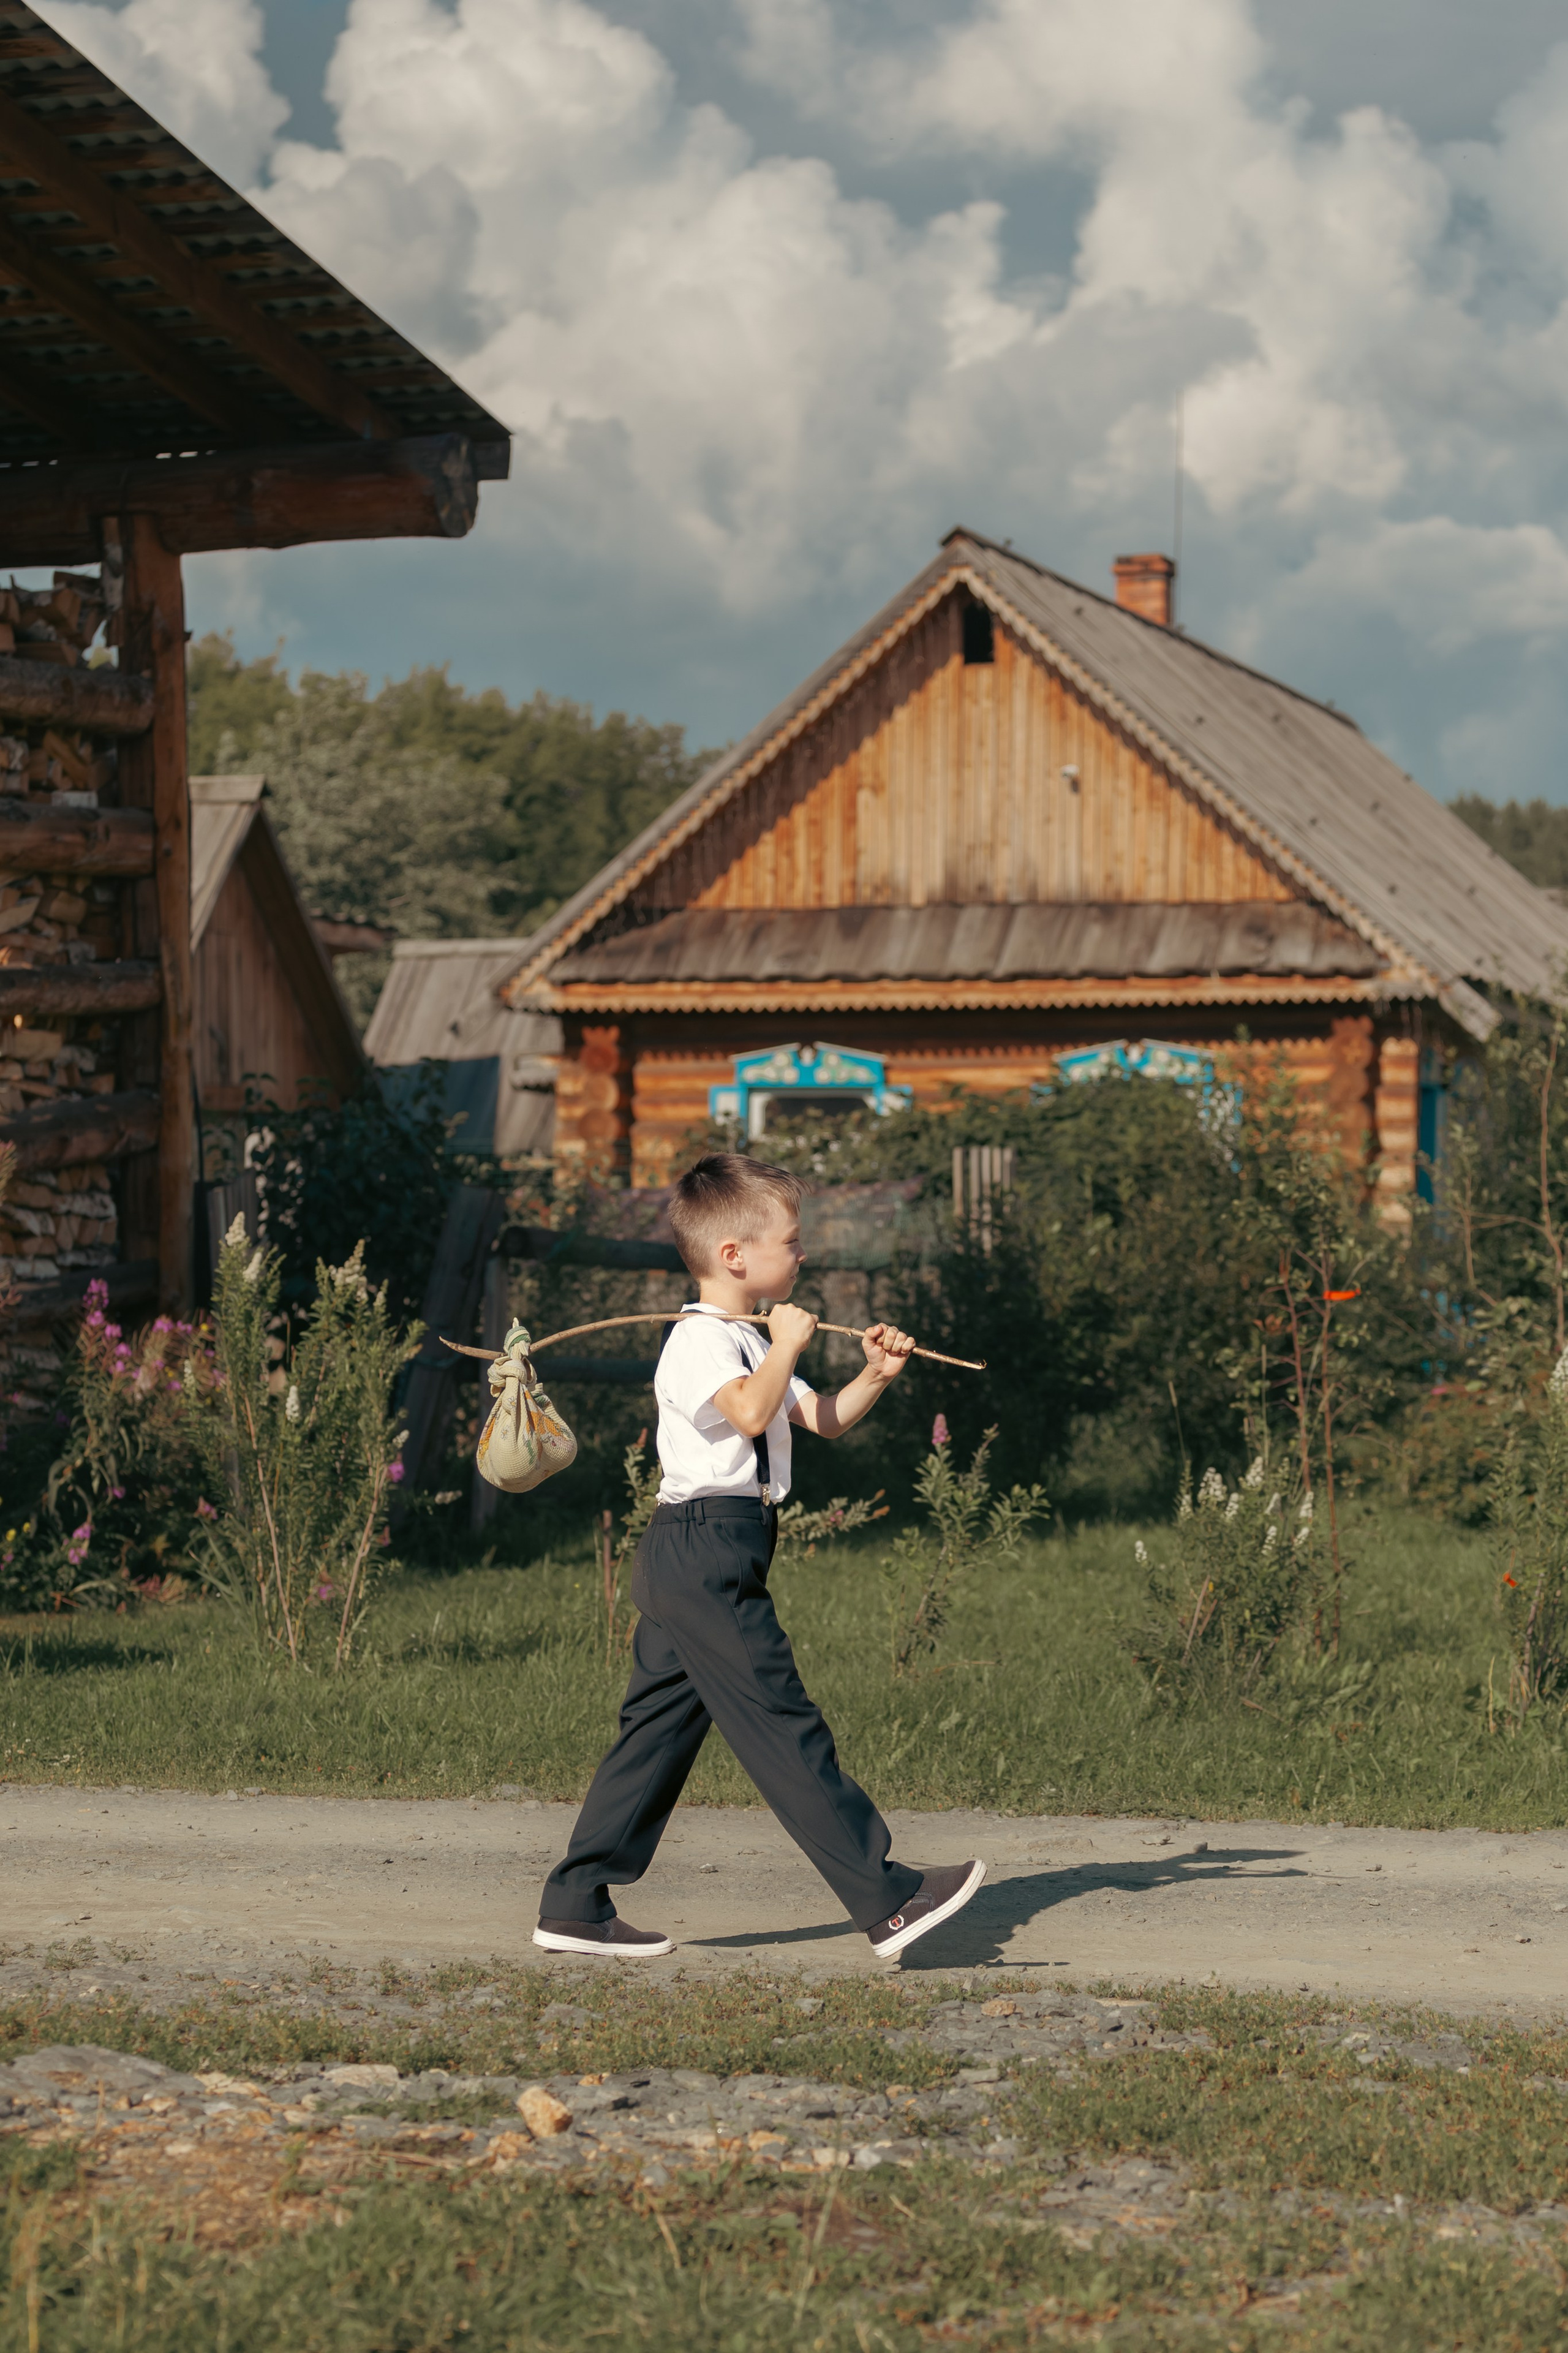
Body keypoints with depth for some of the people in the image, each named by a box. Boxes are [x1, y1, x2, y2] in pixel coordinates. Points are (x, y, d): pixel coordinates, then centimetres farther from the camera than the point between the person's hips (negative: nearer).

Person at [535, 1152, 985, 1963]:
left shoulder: (748, 1343, 22)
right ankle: (887, 1900, -11)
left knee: (659, 1730, 10)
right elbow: (749, 1412, -29)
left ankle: (575, 1905, 13)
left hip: (685, 1562, 11)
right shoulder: (698, 1341, -12)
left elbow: (821, 1419, 24)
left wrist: (872, 1377, 7)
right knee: (783, 1724, -10)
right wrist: (787, 1344, -16)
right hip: (707, 1553, -11)